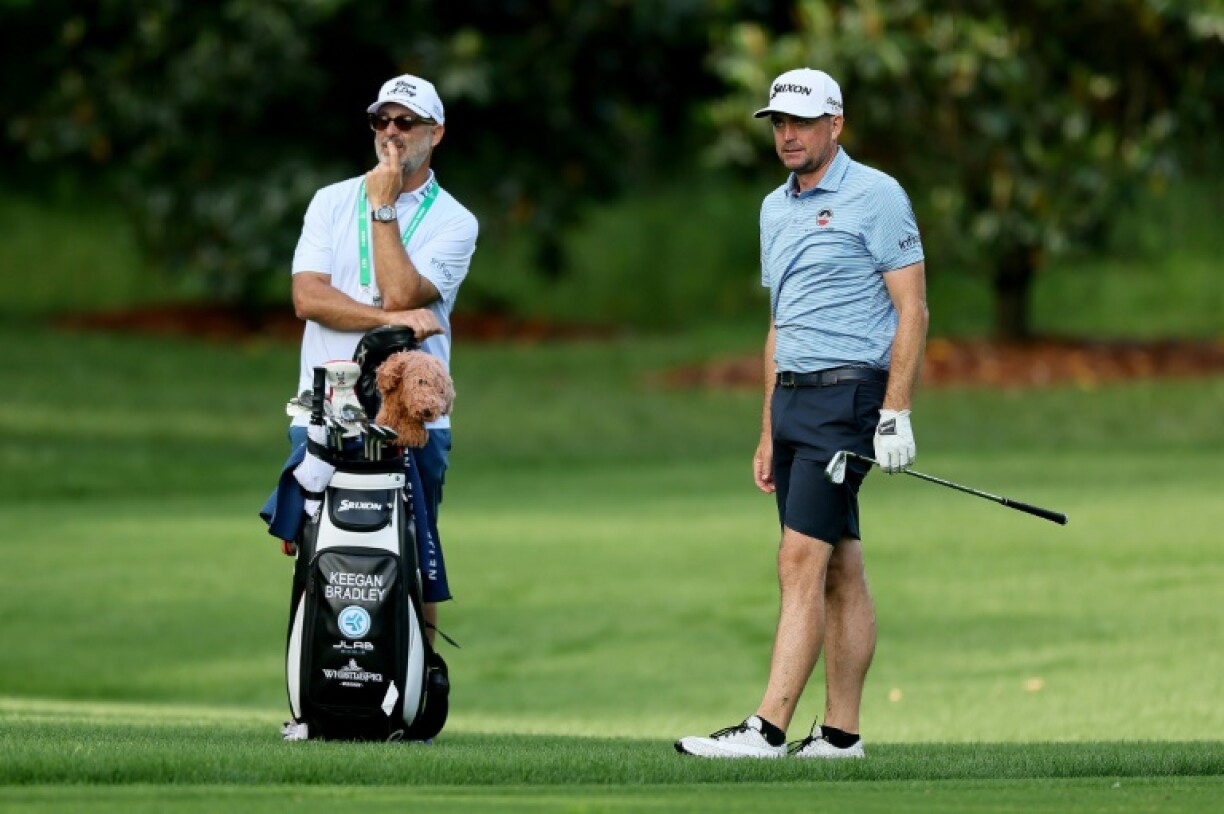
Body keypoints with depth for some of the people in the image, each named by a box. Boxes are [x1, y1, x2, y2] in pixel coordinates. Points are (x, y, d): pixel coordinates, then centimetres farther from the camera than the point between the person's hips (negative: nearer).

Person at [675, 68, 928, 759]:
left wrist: (896, 414, -17)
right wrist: (768, 432, 20)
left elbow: (912, 310, -10)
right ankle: (841, 732, 7)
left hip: (847, 392, -8)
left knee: (802, 562, -14)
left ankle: (768, 728, -20)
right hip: (792, 395, 8)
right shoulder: (776, 209, 17)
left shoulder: (875, 196, -7)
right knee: (840, 570, 8)